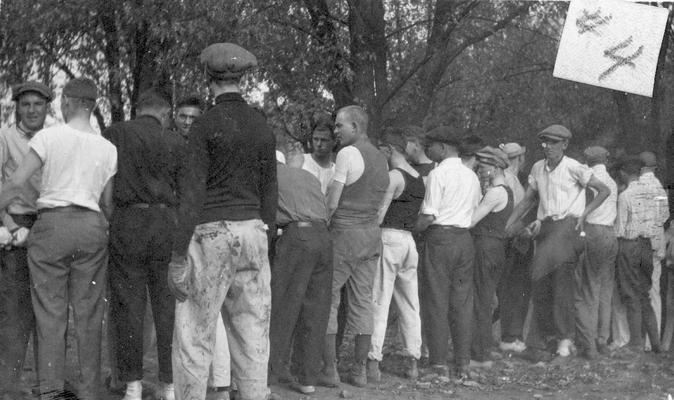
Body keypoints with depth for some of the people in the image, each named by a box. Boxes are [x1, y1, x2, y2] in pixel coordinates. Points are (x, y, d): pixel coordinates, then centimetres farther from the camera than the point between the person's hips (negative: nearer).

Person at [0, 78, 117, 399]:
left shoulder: (48, 137, -4)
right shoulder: (108, 149, 7)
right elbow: (108, 203, 12)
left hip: (51, 224, -3)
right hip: (91, 228, 3)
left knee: (50, 312, 0)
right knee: (89, 313, 5)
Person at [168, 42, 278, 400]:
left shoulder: (205, 125, -7)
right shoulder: (261, 125, 10)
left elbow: (193, 194, -11)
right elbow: (269, 192, 12)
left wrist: (178, 257, -9)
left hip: (211, 232, -5)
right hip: (252, 231, 6)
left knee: (194, 334, -1)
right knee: (252, 331, 8)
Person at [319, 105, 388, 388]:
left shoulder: (348, 154, -11)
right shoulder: (381, 159, 13)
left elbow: (332, 202, -12)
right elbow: (377, 201, 13)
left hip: (345, 233, -7)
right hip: (373, 233, 7)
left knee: (328, 299, -1)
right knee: (363, 301, 9)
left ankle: (329, 369, -2)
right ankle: (360, 370, 11)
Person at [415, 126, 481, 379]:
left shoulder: (438, 174, -10)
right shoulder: (472, 176, 11)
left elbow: (429, 216, -14)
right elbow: (474, 210, 13)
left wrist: (411, 230, 0)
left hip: (440, 237, -6)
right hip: (465, 237, 6)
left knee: (436, 301, 0)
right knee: (462, 301, 9)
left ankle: (439, 363, 1)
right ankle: (462, 363, 11)